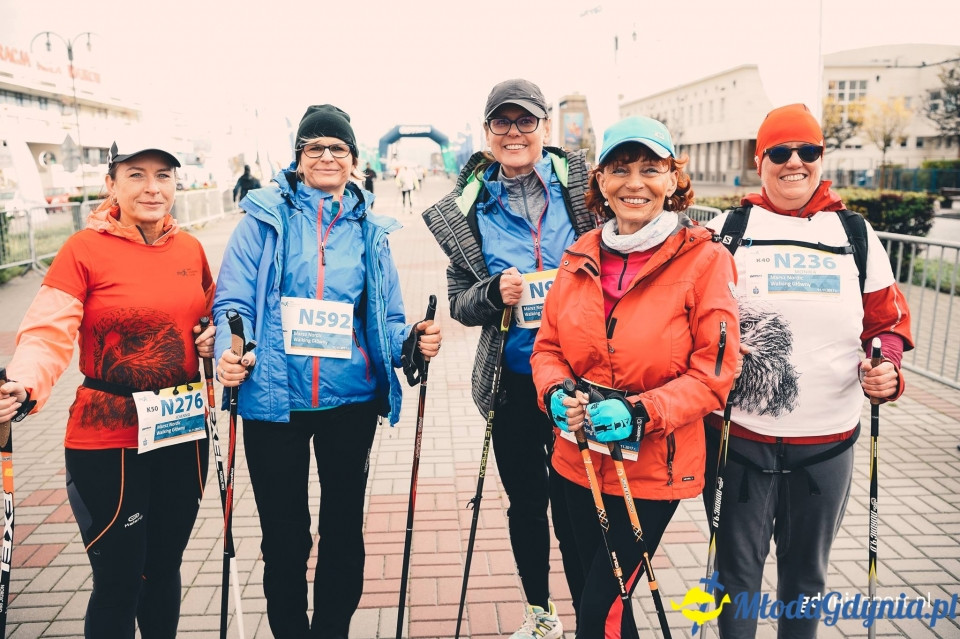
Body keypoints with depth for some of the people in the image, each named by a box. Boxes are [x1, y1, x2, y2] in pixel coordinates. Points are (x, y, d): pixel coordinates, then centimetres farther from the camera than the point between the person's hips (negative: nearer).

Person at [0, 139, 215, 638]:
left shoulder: (191, 249, 5)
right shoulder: (84, 250, -10)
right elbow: (48, 335, -17)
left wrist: (216, 337, -2)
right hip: (106, 442, -4)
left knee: (165, 566, 19)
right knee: (118, 580, 5)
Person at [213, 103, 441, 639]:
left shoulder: (369, 229, 8)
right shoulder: (266, 218, 1)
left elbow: (388, 321, 9)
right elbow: (234, 302, -4)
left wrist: (412, 342, -12)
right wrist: (232, 352, -23)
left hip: (352, 400, 2)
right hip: (274, 399, -2)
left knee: (345, 529, 14)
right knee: (284, 534, 10)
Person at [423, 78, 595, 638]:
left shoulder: (580, 182, -2)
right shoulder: (466, 211, 2)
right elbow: (459, 302, 4)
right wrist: (495, 293, -16)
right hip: (513, 381, 3)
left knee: (575, 506, 3)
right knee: (525, 502, 17)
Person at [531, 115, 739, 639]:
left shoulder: (704, 260, -11)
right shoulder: (580, 257, 3)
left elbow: (714, 372, -12)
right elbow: (547, 345, 7)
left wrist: (639, 414, -24)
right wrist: (559, 395, -13)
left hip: (652, 468, -4)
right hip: (578, 459, 5)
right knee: (592, 591, 22)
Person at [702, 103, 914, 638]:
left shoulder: (856, 235, 5)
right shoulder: (725, 231, -1)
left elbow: (887, 319, 11)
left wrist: (887, 365, -9)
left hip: (828, 440, 2)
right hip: (738, 434, -2)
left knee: (807, 571, 19)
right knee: (737, 567, 12)